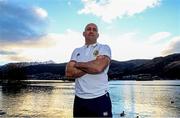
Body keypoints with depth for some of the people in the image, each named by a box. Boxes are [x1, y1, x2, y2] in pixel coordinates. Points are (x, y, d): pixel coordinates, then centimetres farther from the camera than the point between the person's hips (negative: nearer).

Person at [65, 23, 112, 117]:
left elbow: (99, 67, -20)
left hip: (100, 98, -3)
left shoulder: (104, 48, -1)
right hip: (79, 99, 4)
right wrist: (92, 66, -11)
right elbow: (68, 73, -4)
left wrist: (78, 64, -5)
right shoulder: (77, 51, 9)